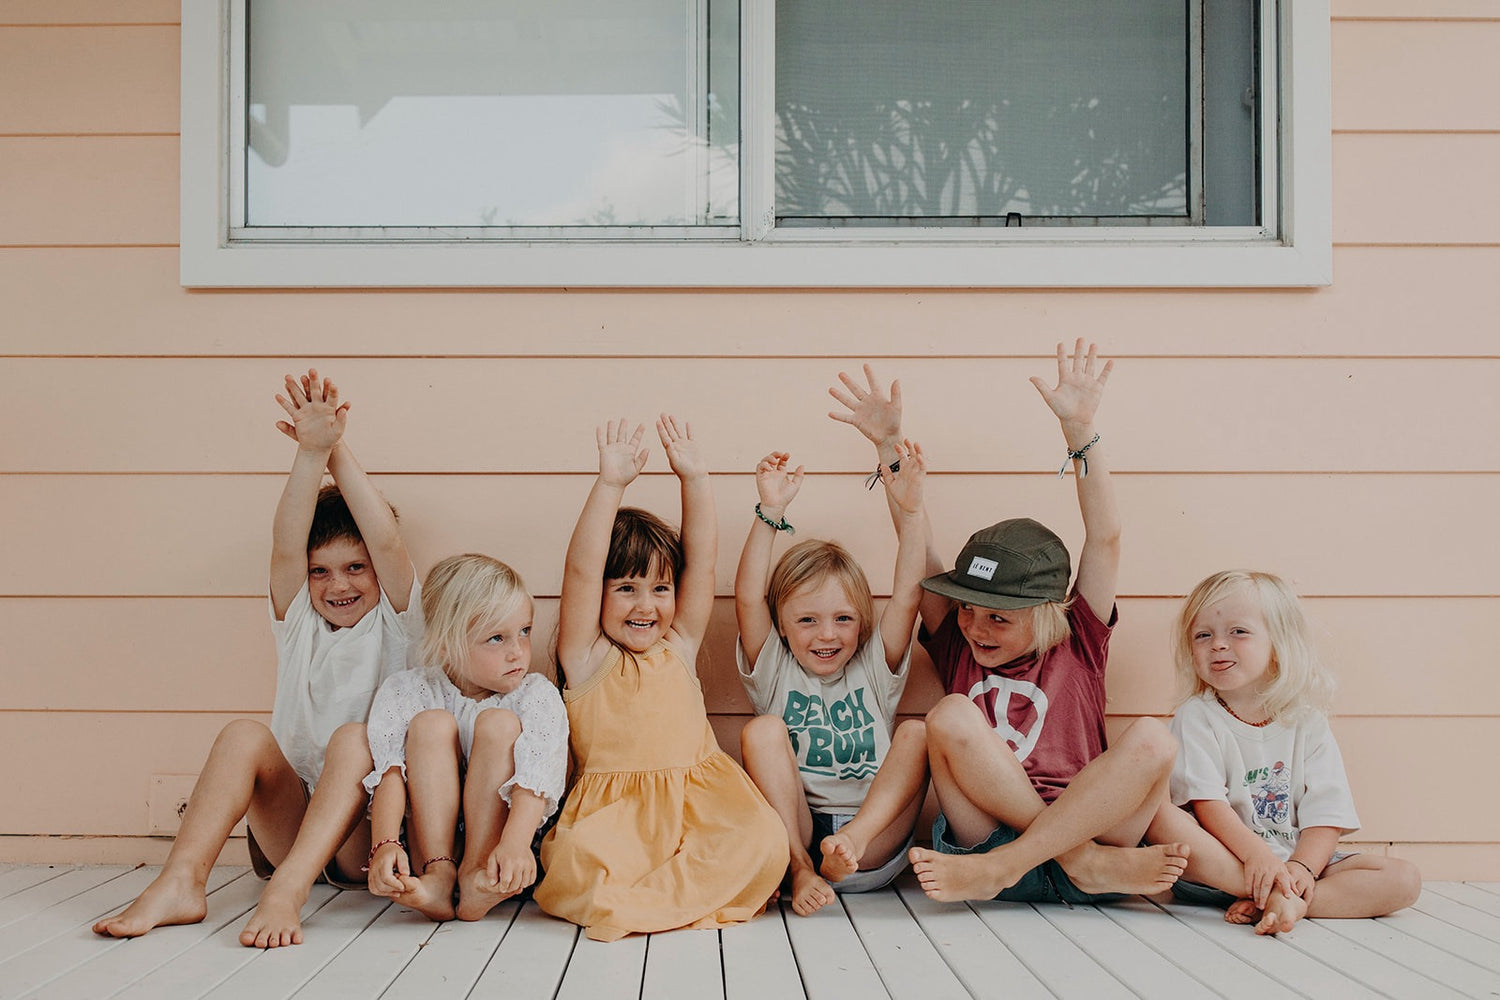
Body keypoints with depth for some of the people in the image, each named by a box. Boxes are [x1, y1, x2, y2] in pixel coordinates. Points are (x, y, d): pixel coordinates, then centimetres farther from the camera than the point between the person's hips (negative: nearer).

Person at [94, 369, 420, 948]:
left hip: (364, 838, -2)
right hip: (288, 821, 3)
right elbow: (284, 546, -4)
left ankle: (287, 891, -46)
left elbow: (387, 542, -11)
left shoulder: (394, 623, 8)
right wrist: (311, 452, -19)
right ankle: (181, 882, -37)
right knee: (244, 734, -23)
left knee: (354, 737, -31)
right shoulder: (299, 623, 15)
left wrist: (339, 452, -15)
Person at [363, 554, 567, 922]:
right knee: (432, 723, -19)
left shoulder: (538, 695, -6)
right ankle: (437, 873, -31)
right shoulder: (406, 692, -3)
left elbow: (537, 774, -24)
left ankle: (476, 874, -30)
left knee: (499, 724, -20)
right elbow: (390, 770, -19)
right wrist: (385, 845, -38)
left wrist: (514, 844, -44)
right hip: (427, 838, 1)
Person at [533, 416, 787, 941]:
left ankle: (640, 904, -18)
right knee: (579, 860, -36)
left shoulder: (679, 649, 15)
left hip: (698, 805, 4)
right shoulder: (587, 659, 4)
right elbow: (580, 571, -10)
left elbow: (701, 558, 8)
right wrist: (610, 484, -17)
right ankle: (688, 894, -15)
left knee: (764, 840, -26)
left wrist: (694, 478, -2)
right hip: (614, 817, -4)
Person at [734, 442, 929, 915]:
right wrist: (770, 513, -17)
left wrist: (910, 510, -13)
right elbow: (748, 599, -8)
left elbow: (909, 593, -2)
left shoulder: (874, 668, 12)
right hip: (794, 835, 0)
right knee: (763, 730, -19)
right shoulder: (775, 670, 8)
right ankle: (799, 869, -25)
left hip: (874, 848, 1)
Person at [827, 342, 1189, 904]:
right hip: (986, 833, 1)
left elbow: (1104, 536, 4)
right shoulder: (957, 647, 18)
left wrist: (1079, 429, -5)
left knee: (1152, 738, -27)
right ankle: (1093, 864, -26)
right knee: (951, 716, -24)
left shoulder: (1078, 647, 14)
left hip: (1090, 827, 0)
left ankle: (998, 867, -30)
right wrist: (889, 448, 3)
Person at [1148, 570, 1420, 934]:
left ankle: (1264, 903, -26)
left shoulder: (1307, 723, 7)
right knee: (1161, 821, -32)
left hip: (1294, 862, 3)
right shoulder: (1196, 717, 1)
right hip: (1224, 862, -3)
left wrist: (1302, 867, -21)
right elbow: (1206, 801, -13)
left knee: (1405, 879, -14)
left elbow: (1327, 814, -2)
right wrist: (1257, 854, -28)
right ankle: (1282, 900, -32)